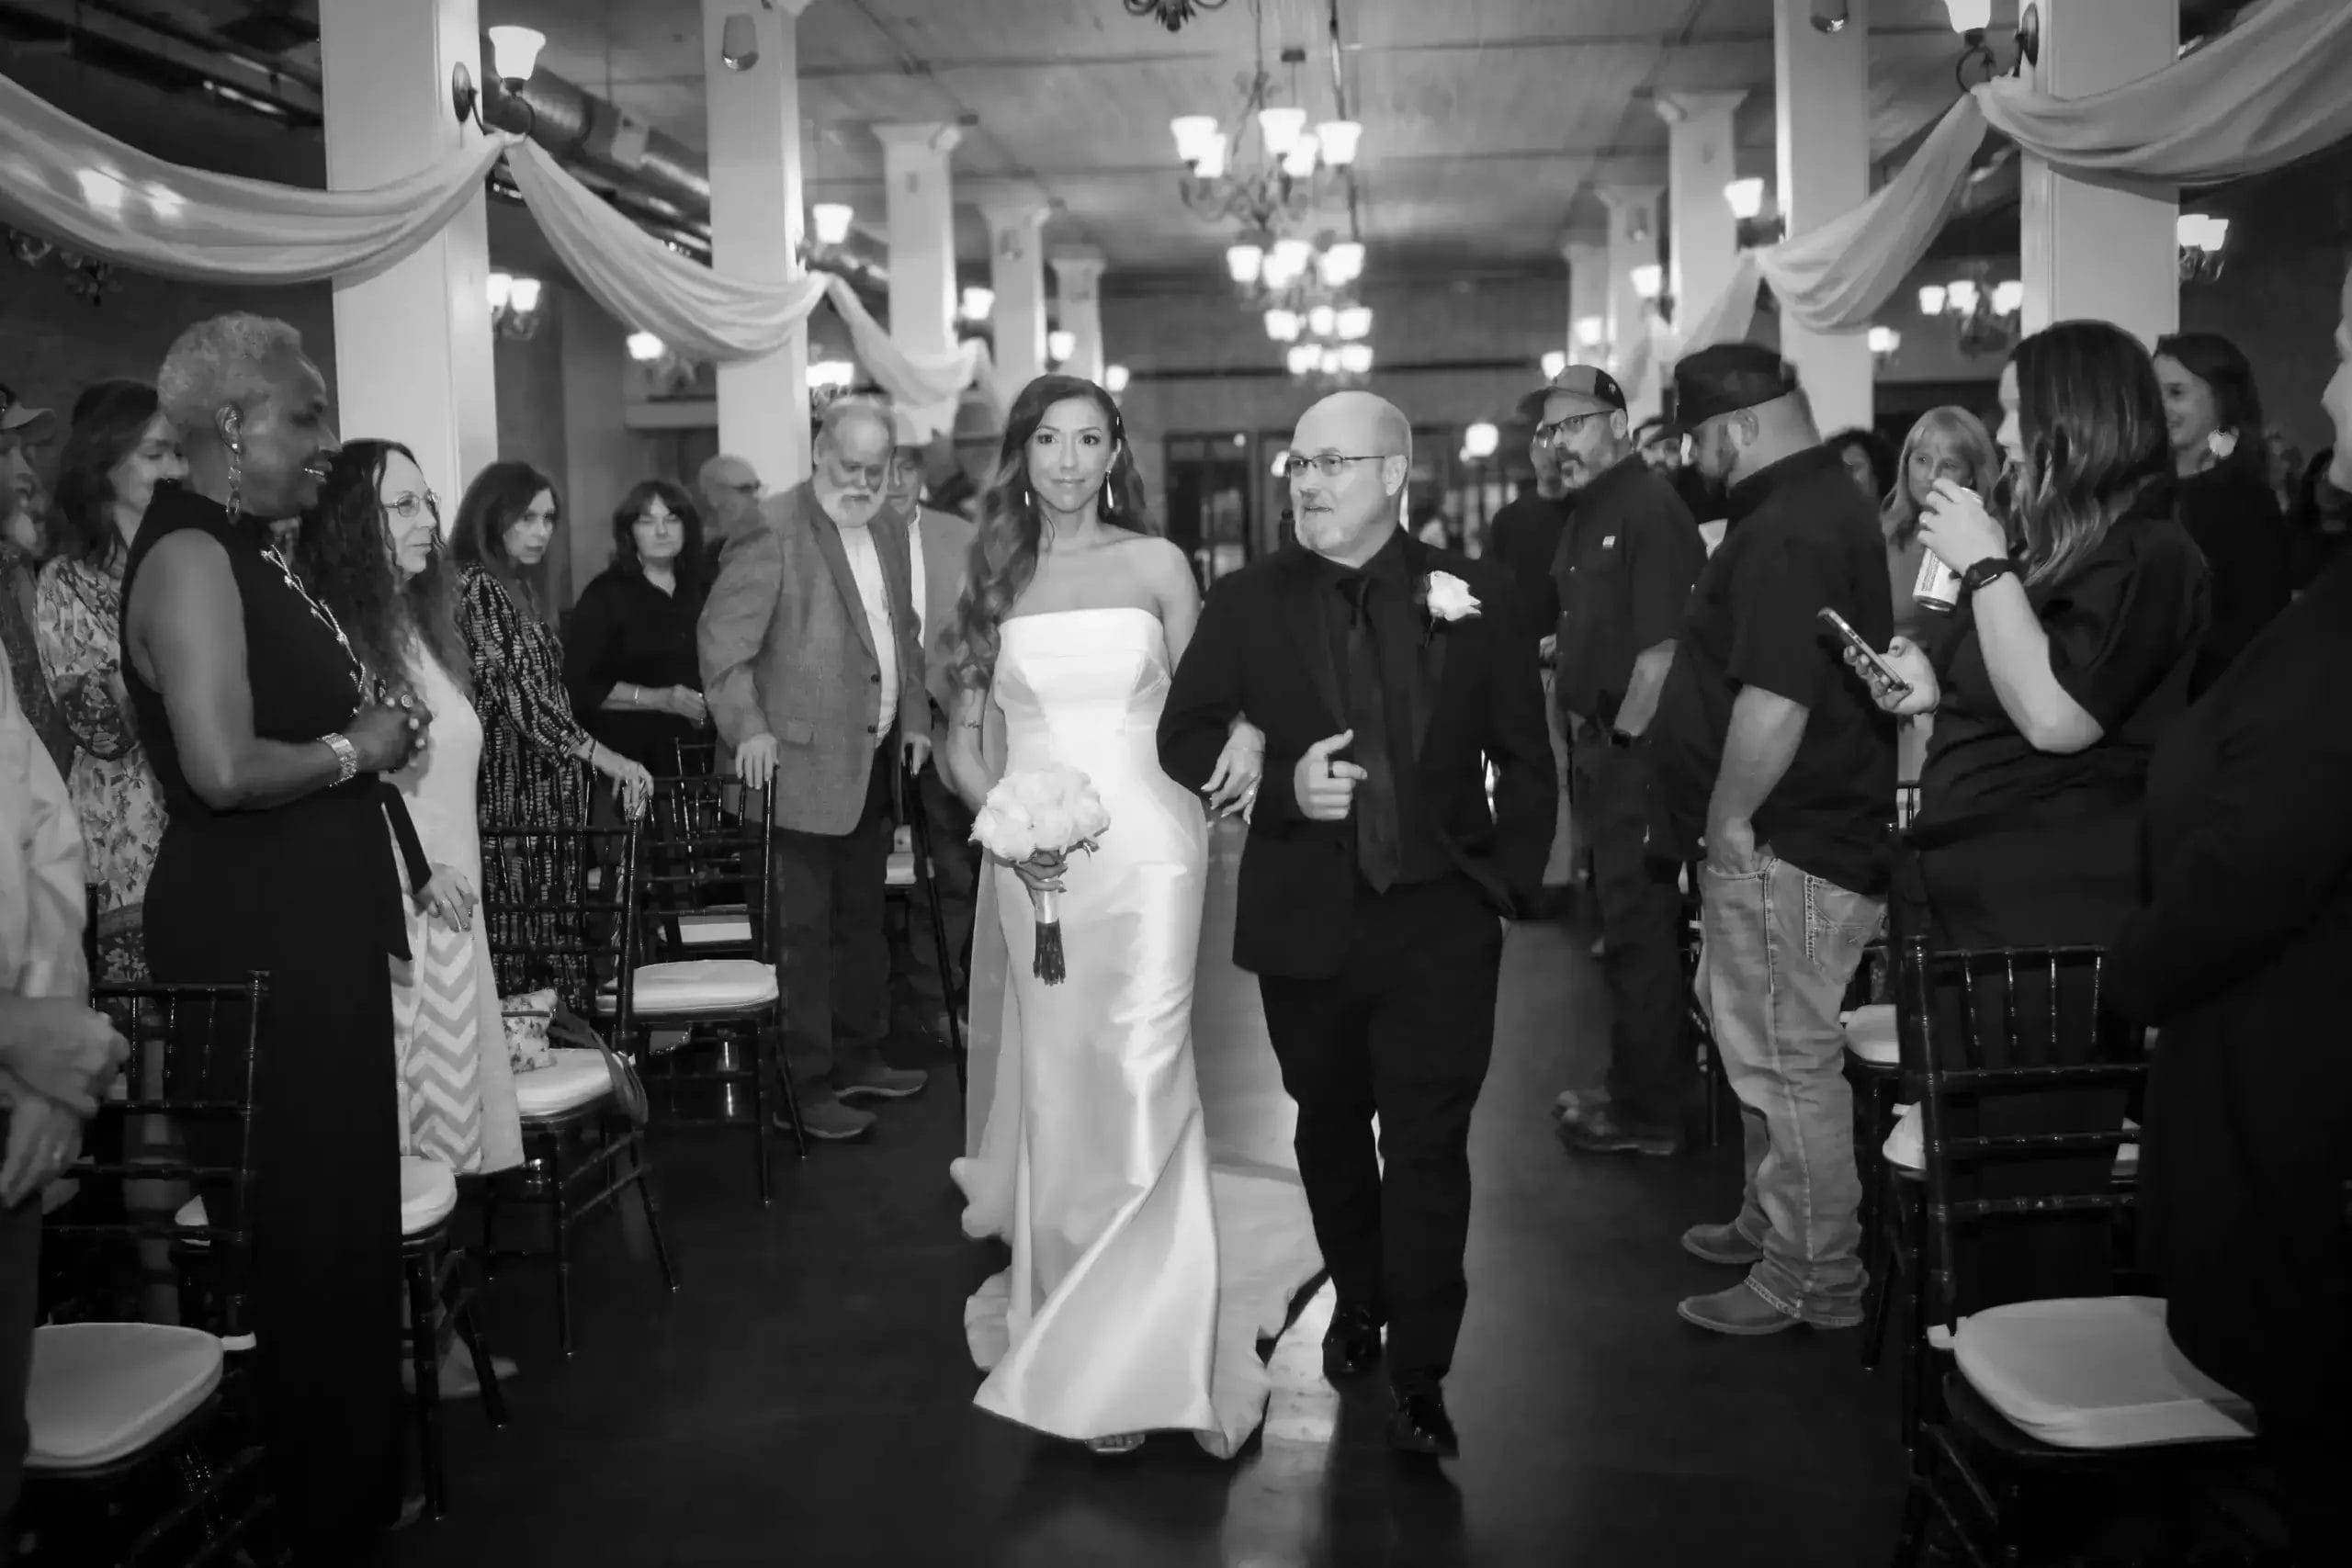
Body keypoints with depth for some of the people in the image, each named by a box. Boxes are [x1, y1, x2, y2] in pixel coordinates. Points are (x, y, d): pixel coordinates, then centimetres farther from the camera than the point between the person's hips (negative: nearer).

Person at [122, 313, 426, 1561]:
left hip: (311, 928, 10)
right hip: (254, 940, -10)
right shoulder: (190, 557, -17)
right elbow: (223, 769, -28)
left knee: (341, 1205, 18)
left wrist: (369, 737, 3)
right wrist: (357, 749, -13)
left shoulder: (248, 553, 14)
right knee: (294, 1224, 2)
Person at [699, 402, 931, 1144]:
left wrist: (915, 716, 15)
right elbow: (723, 635, -14)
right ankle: (805, 1084, 7)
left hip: (876, 761, 8)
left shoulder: (889, 528, 13)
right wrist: (747, 727, -20)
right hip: (804, 762, -8)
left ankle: (857, 1057, 31)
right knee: (803, 930, -2)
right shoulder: (774, 527, -11)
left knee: (862, 920, 18)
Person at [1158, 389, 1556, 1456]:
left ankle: (1420, 1378, 10)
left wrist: (1511, 879, -2)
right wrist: (1280, 788, -15)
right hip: (1304, 921, 2)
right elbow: (1183, 743, 1)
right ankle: (1358, 1305, 40)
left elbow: (1524, 758, 5)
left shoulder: (1472, 597, -1)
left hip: (1441, 918, -2)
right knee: (1330, 1129, 17)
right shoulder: (1248, 603, 0)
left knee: (1426, 1145, -1)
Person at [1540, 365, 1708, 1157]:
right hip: (1599, 744, 9)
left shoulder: (1650, 506, -14)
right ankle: (1635, 1085, 29)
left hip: (1635, 749, -9)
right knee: (1626, 920, 17)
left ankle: (1648, 1112, 8)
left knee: (1640, 927, -2)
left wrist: (1621, 737, -17)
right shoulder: (1590, 511, 15)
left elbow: (1663, 650, -20)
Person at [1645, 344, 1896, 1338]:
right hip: (1792, 838, 11)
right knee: (1763, 1044, 22)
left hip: (1779, 847, -11)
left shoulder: (1787, 533, -21)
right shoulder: (1827, 500, 14)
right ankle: (1772, 1224, 38)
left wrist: (1725, 822, -18)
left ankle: (1816, 1282, 13)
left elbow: (1773, 705, -30)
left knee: (1787, 1064, 0)